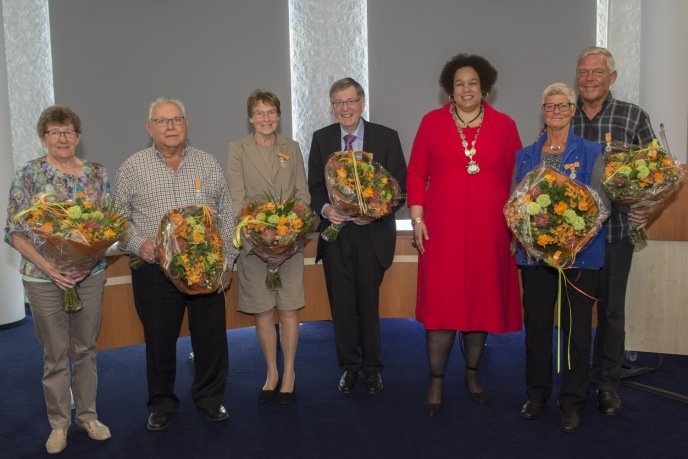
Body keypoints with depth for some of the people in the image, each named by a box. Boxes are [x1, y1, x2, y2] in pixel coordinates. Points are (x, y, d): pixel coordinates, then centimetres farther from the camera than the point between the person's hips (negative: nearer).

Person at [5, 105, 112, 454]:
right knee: (55, 354, 7)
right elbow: (14, 232, -6)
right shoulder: (28, 175, -5)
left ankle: (87, 415, 29)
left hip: (90, 275, 2)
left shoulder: (97, 173, 3)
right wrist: (48, 266, -18)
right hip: (45, 278, -2)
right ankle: (59, 423, 23)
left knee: (85, 349, 13)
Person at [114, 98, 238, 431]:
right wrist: (138, 244, -12)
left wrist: (227, 262, 3)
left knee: (211, 337, 8)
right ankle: (162, 403, 29)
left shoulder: (208, 164, 6)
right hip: (153, 270, -1)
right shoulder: (132, 168, 2)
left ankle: (209, 398, 28)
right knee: (159, 340, 9)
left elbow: (226, 216, 8)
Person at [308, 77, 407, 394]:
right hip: (335, 234, 2)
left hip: (372, 234, -2)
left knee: (369, 304, 8)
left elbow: (400, 187, -2)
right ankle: (349, 366, 26)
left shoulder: (386, 137, -2)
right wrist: (325, 209, -12)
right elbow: (313, 186, 8)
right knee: (341, 305, 9)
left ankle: (372, 367, 25)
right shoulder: (321, 139, 5)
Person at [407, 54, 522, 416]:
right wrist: (417, 218, -3)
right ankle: (436, 381, 12)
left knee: (483, 300, 9)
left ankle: (472, 372, 27)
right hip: (442, 229, -1)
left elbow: (517, 178, 7)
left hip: (489, 230, 1)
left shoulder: (504, 126, 6)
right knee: (440, 302, 0)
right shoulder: (432, 122, 4)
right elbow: (416, 174, 4)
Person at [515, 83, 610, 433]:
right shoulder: (525, 156, 11)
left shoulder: (591, 153, 3)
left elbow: (600, 201, -4)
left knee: (577, 328, 4)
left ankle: (572, 402, 18)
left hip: (580, 254, -2)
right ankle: (536, 394, 25)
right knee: (536, 325, 9)